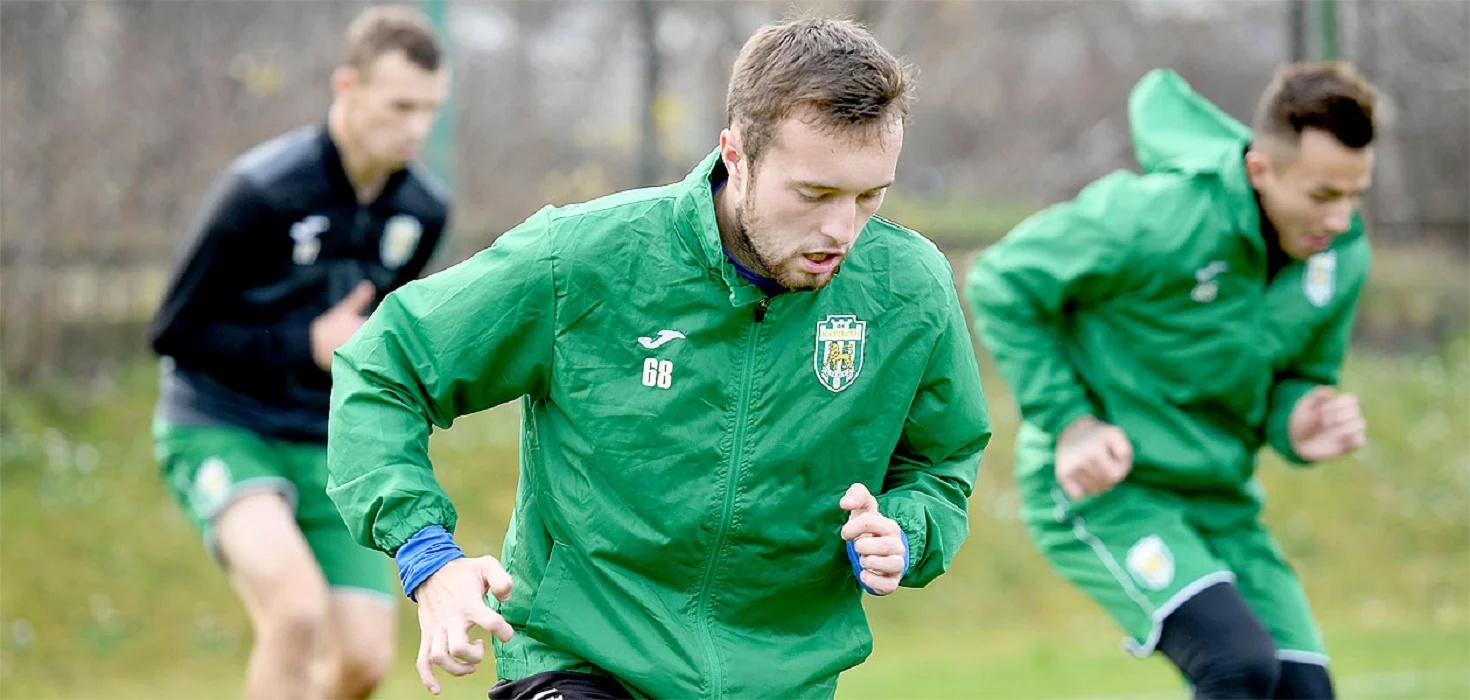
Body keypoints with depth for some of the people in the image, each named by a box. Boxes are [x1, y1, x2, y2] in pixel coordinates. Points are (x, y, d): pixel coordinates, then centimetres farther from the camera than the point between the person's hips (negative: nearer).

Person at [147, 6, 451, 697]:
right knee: (298, 606, -30)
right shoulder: (260, 189, -18)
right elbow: (174, 330, -12)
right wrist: (308, 346, -20)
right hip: (218, 428, -6)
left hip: (327, 446, 6)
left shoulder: (424, 209, 1)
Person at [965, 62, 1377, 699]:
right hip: (1097, 485, -7)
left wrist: (1299, 427, -11)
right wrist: (1068, 421, -17)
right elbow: (999, 283, -11)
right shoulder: (1158, 217, -22)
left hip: (1219, 499, 7)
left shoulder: (1344, 256, -2)